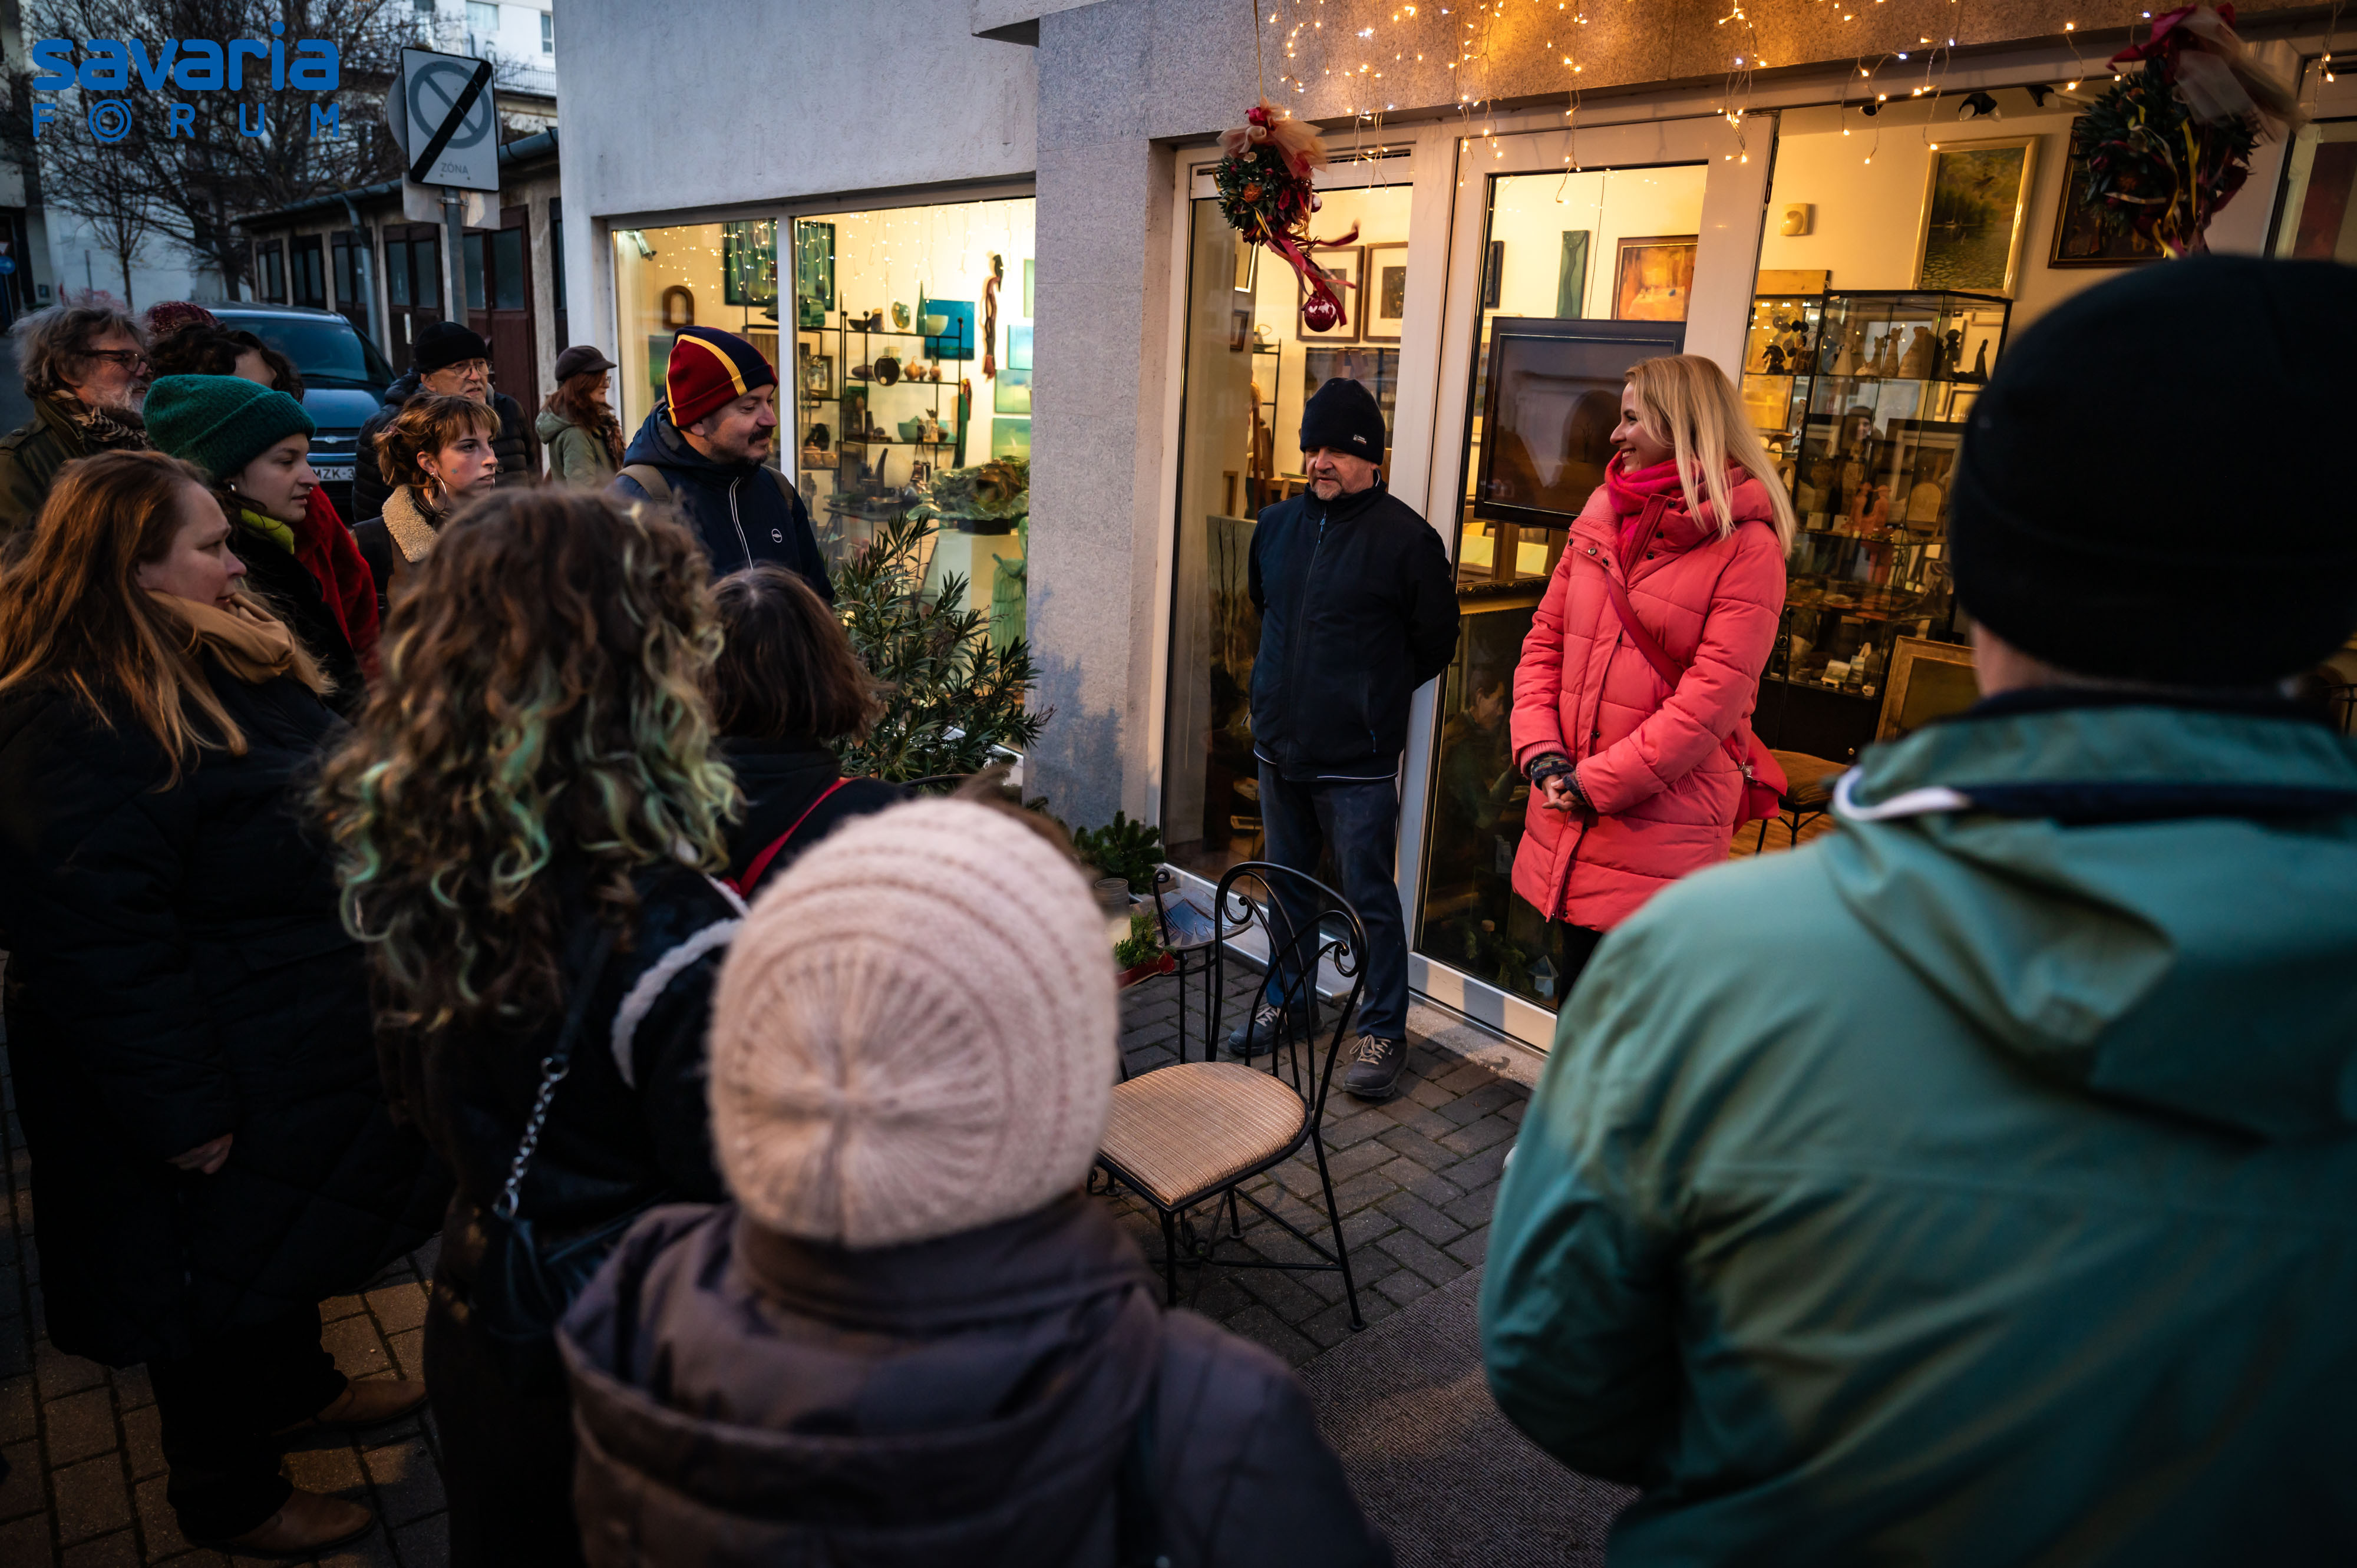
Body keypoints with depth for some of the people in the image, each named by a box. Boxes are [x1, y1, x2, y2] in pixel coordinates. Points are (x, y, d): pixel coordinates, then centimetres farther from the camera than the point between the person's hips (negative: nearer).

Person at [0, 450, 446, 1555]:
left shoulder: (227, 661, 4)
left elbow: (315, 817, 16)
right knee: (218, 1268, 11)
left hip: (296, 1042, 9)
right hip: (216, 1090, -9)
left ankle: (298, 1385, 52)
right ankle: (224, 1498, 34)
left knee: (286, 1225, 27)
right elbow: (100, 942, -27)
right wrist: (181, 1111, -22)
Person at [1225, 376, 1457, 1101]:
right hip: (1278, 745, 6)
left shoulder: (1406, 538, -10)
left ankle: (1383, 1030, 15)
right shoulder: (1276, 526, 8)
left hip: (1357, 761, -6)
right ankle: (1287, 999, 35)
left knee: (1370, 899, 1)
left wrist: (1371, 695, 4)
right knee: (1288, 884, 18)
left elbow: (1435, 643, -2)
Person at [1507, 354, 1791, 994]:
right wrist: (1542, 752, -4)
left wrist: (1596, 782, -16)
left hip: (1661, 833, -6)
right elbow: (1544, 641, 11)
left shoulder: (1746, 546, -9)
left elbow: (1713, 696, -15)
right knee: (1575, 992, 18)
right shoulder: (1601, 516, 11)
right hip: (1567, 824, 6)